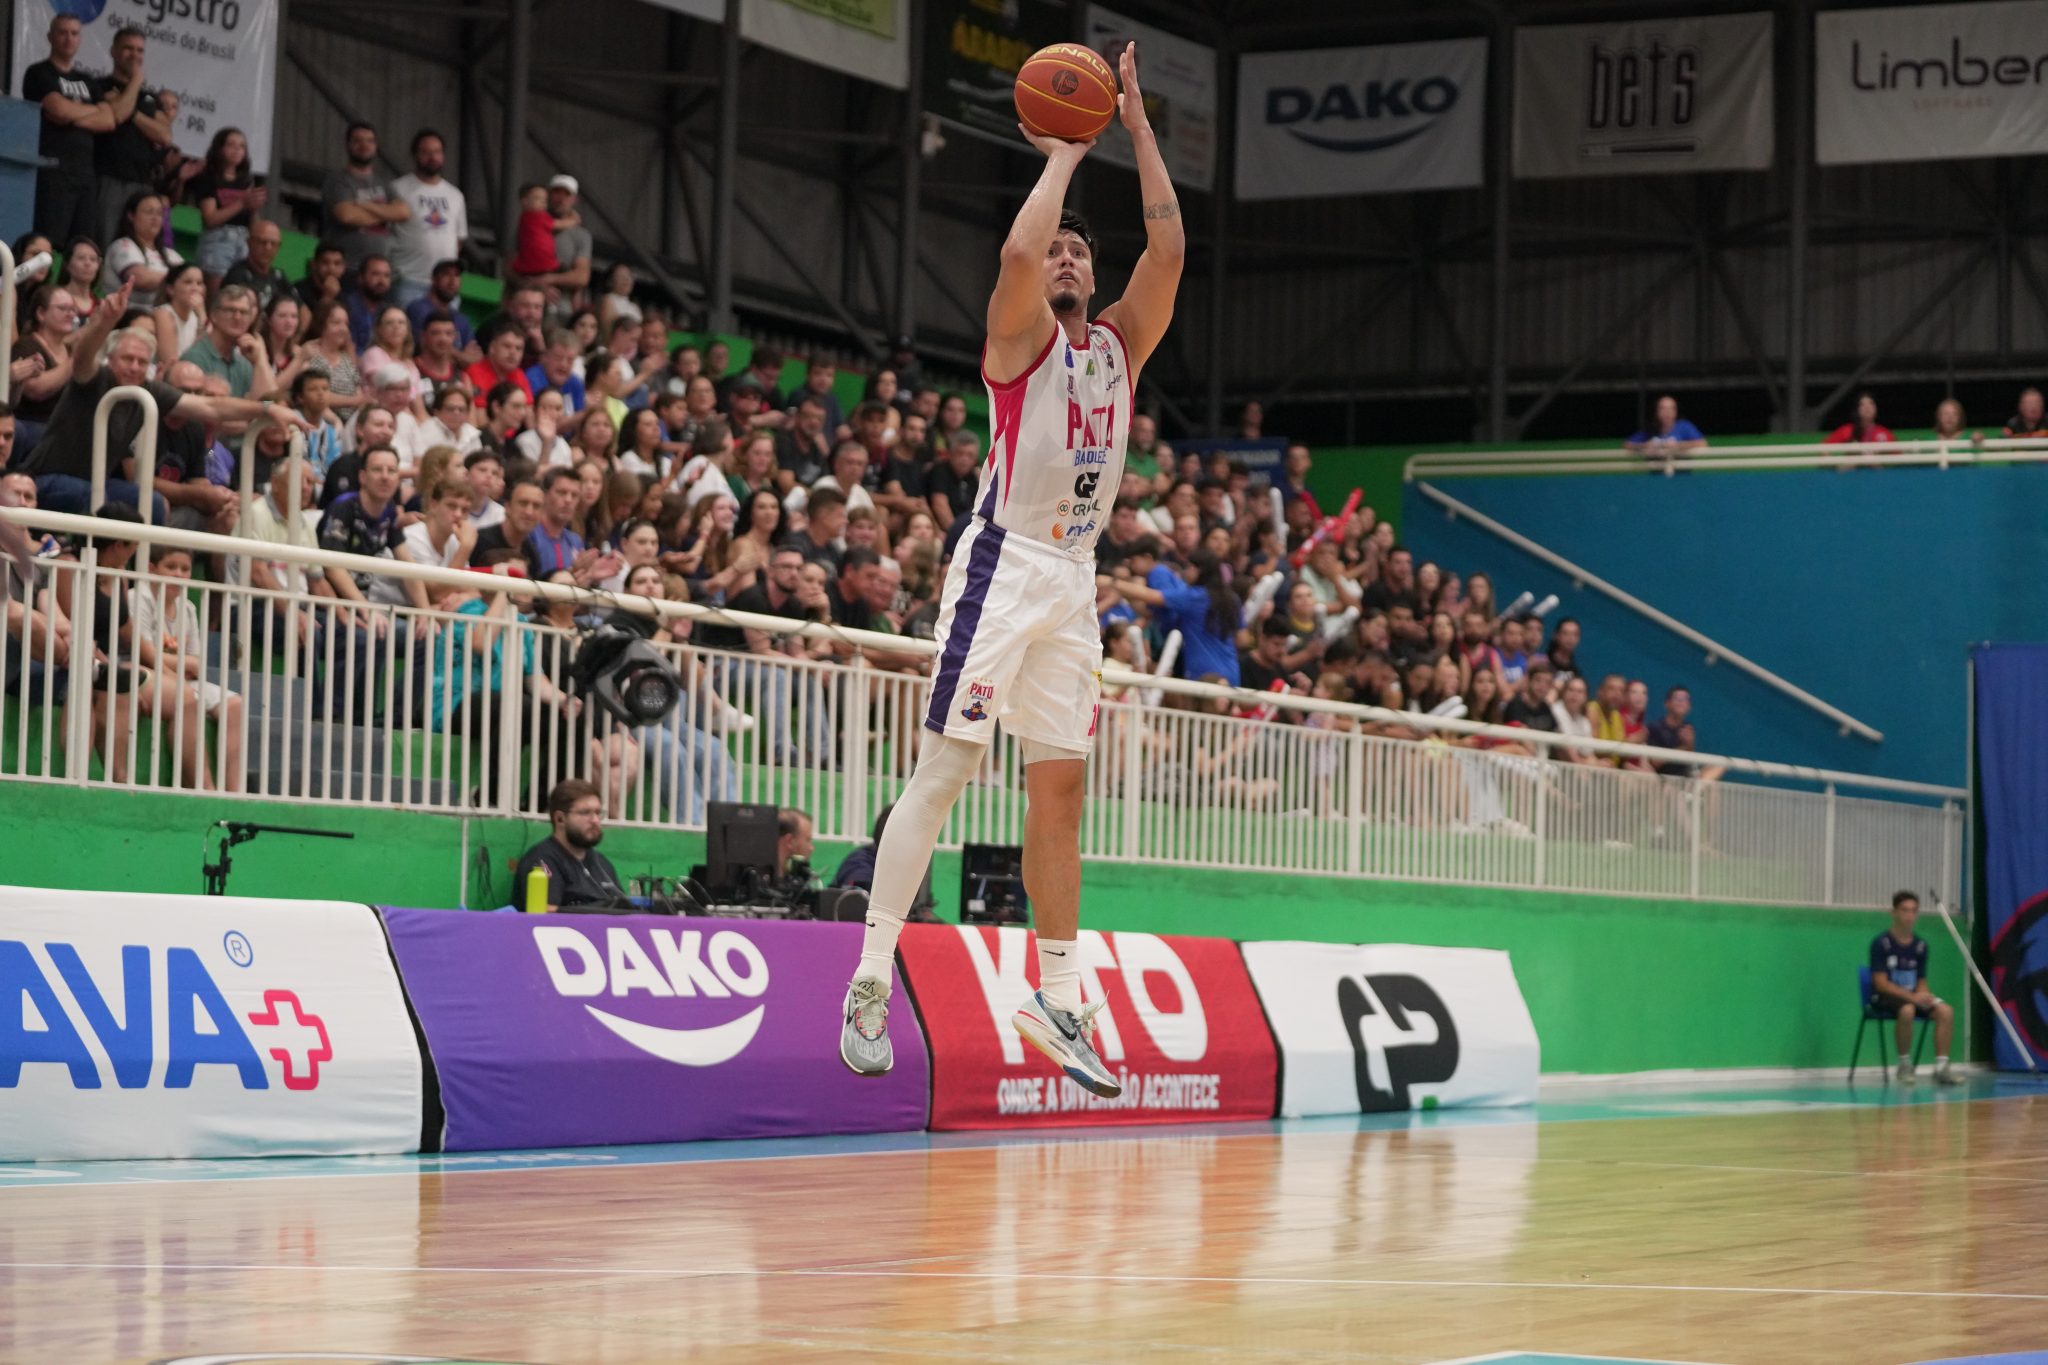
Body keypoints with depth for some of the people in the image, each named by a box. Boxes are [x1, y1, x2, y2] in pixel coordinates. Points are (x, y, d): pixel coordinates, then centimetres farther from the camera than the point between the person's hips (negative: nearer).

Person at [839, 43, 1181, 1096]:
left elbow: (1169, 246, 6)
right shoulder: (1023, 339, -1)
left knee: (1061, 789, 7)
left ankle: (1057, 1000, 10)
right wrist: (1063, 157, -7)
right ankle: (870, 979, -9)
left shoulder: (1120, 343, 15)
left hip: (1075, 581, 7)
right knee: (943, 771, -10)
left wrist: (1137, 124, 6)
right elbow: (1017, 250, -21)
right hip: (1005, 565, -6)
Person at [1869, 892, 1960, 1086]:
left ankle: (1941, 1067, -17)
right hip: (1884, 998, -6)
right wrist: (1912, 997, -25)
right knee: (1907, 1010, -38)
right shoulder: (1881, 943, -9)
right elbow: (1881, 983, -15)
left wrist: (1923, 995, -13)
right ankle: (1904, 1065, -20)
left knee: (1946, 1010, -20)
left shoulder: (1920, 945, 7)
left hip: (1913, 996, 6)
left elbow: (1921, 982, 13)